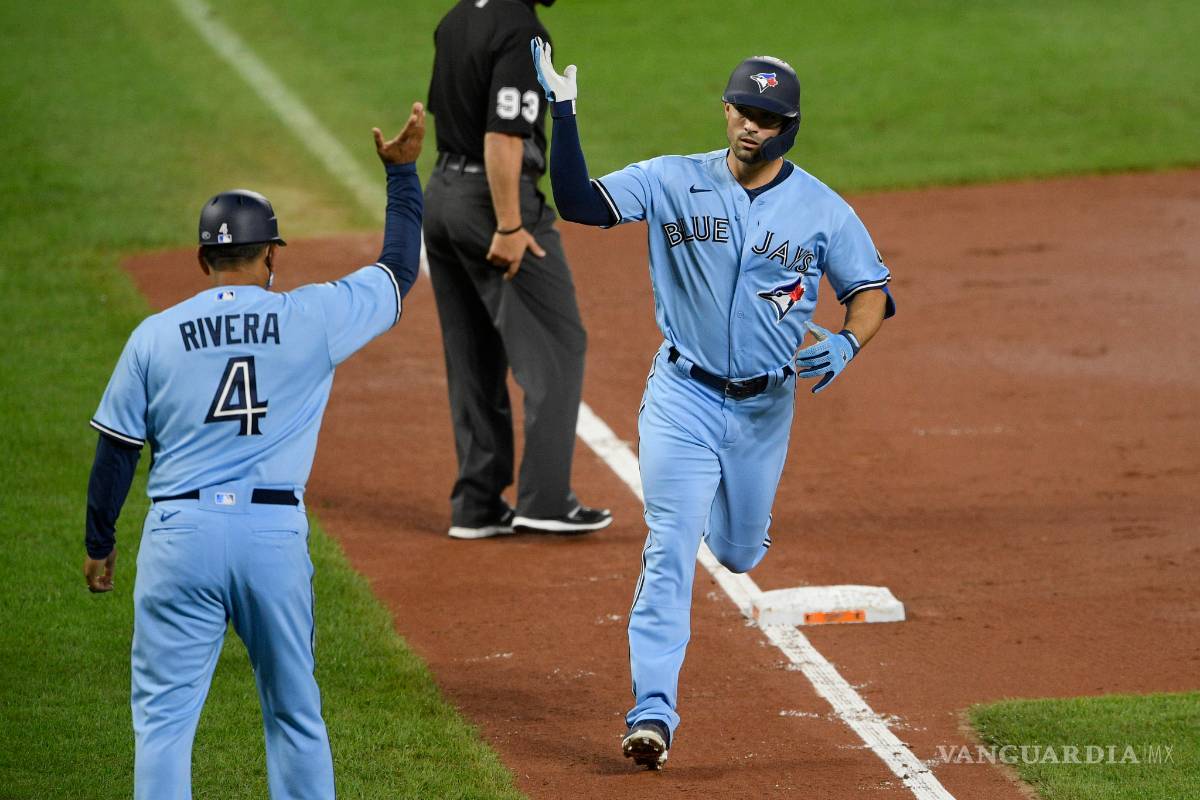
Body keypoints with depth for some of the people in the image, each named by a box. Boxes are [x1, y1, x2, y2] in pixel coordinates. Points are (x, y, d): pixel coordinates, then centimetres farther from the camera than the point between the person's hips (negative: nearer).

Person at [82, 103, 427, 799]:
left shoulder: (155, 336, 3)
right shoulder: (314, 318, 1)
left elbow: (116, 453, 6)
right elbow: (400, 271, 15)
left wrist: (100, 544, 18)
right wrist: (404, 171, 25)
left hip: (180, 535, 0)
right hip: (275, 535, 0)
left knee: (164, 715, 2)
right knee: (295, 714, 14)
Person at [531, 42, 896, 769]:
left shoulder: (823, 211, -5)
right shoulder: (673, 182, -6)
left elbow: (872, 290, 2)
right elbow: (579, 202, -14)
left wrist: (846, 343, -19)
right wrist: (563, 113, -25)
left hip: (765, 406, 2)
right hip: (684, 395, -2)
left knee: (738, 551, 18)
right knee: (670, 553, -13)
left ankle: (733, 514, 57)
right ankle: (654, 712, -15)